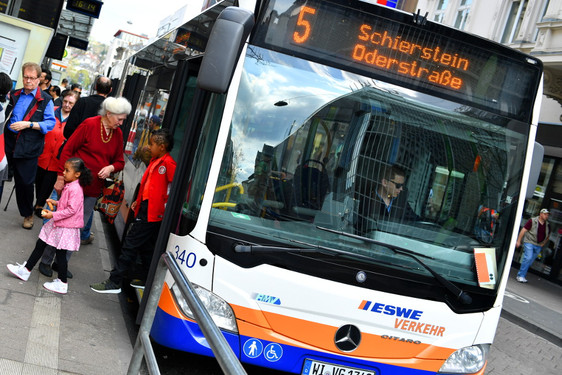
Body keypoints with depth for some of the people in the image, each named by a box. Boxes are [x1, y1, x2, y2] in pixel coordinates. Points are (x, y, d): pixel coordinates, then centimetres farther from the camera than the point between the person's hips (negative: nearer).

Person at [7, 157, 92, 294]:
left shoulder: (75, 189, -23)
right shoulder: (68, 186, 8)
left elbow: (71, 210, -27)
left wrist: (54, 215, -23)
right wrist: (56, 203, 7)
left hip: (67, 227, -10)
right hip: (58, 223, 10)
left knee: (61, 253, 0)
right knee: (40, 244, 15)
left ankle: (62, 283, 12)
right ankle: (26, 269, 27)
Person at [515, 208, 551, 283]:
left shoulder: (547, 225, 9)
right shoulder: (532, 221, -8)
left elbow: (548, 235, 26)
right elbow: (523, 230, -8)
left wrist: (543, 243, 15)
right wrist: (518, 241, -10)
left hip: (538, 246, 6)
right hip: (529, 242, -6)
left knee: (530, 261, 7)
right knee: (528, 258, -19)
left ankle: (521, 276, 16)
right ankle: (520, 276, -12)